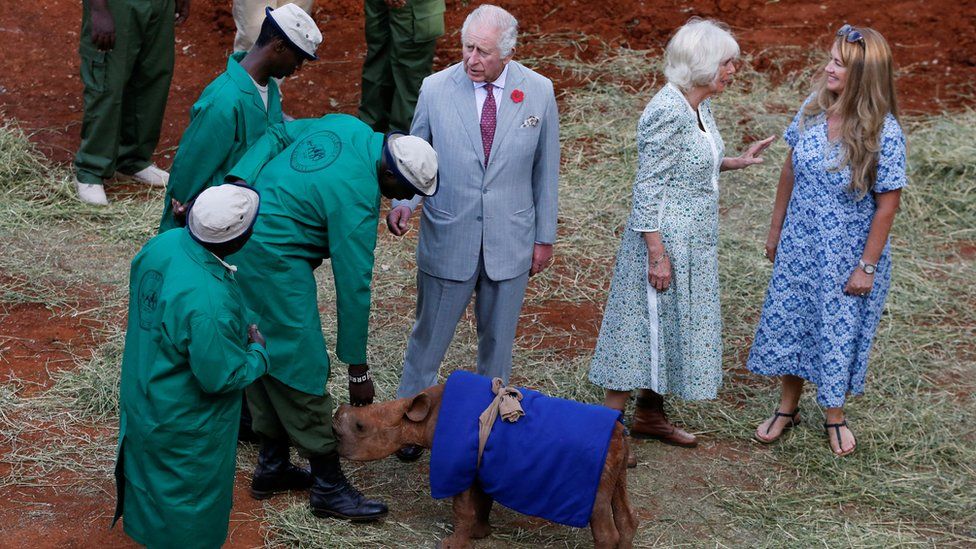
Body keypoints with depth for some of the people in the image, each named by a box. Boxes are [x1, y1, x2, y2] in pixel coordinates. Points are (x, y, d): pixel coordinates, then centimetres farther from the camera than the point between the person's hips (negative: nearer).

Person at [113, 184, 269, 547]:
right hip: (185, 428, -8)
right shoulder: (209, 304, -41)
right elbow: (220, 377, -29)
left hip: (143, 400, 8)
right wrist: (258, 352, -9)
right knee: (192, 510, 18)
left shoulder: (162, 244, -16)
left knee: (155, 482, 32)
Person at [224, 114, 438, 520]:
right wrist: (358, 370, -11)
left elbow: (278, 136, 9)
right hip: (272, 261, -10)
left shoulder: (350, 128, -1)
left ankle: (271, 467, 27)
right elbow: (353, 287, -20)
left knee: (265, 354, 16)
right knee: (302, 367, -3)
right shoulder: (357, 199, -25)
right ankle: (329, 487, 4)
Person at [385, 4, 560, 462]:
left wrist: (544, 236, 5)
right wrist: (402, 202, -18)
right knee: (429, 336, 10)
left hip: (510, 241, 1)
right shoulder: (436, 89, -10)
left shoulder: (539, 92, -7)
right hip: (448, 239, -1)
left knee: (498, 338, 16)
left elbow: (546, 168, 2)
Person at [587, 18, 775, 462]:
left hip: (695, 241, 9)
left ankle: (649, 415, 32)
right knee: (647, 326, -1)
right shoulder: (667, 112, -22)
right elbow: (648, 187, -21)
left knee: (676, 324, 18)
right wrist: (657, 255, -21)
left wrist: (736, 162, 9)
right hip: (665, 239, -9)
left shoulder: (700, 105, 5)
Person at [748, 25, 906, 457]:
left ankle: (835, 417, 33)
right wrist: (776, 230, 10)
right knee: (788, 321, 15)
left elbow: (887, 204, -16)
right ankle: (787, 408, 35)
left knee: (839, 330, 11)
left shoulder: (884, 132, -22)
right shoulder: (813, 110, -8)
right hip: (799, 245, 4)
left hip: (848, 254, -4)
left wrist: (867, 266, -13)